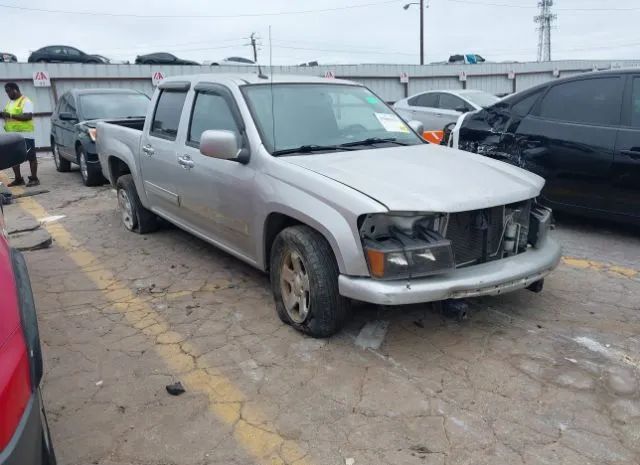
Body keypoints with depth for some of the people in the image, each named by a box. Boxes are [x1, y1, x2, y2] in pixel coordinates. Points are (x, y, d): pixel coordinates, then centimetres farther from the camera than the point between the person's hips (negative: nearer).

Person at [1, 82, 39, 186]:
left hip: (25, 135, -9)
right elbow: (8, 115, 25)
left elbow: (28, 116, -21)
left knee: (31, 157, -2)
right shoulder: (10, 102, 17)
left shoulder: (25, 101, -9)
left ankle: (34, 179, 3)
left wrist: (10, 115, -22)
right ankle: (18, 179, 16)